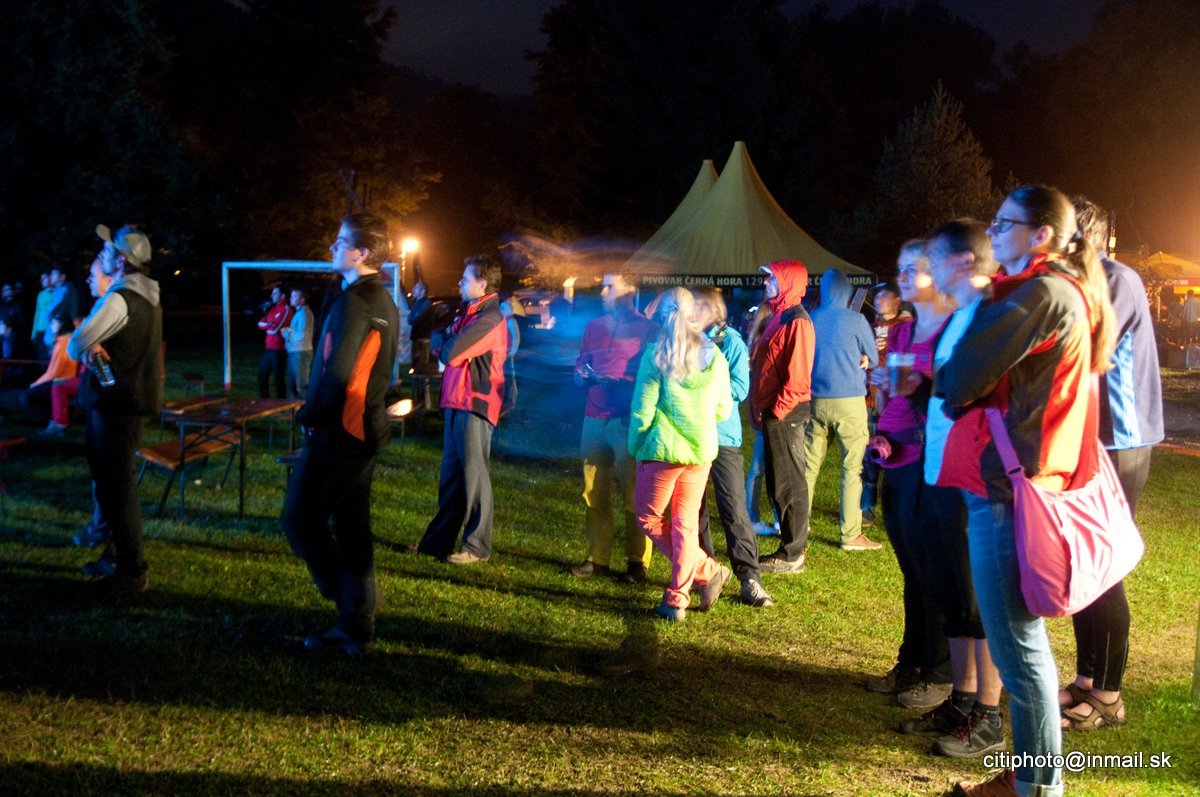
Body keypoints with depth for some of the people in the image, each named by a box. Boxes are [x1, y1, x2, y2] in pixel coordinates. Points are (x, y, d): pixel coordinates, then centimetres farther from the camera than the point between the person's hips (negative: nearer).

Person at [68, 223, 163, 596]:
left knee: (116, 482, -3)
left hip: (115, 401, -10)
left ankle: (131, 571, 3)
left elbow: (74, 347, -15)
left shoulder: (118, 299, -19)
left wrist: (85, 347, 7)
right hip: (133, 395, 10)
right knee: (111, 478, 19)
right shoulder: (148, 297, 11)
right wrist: (92, 346, -2)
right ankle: (117, 554, 30)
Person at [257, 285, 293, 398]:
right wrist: (269, 325, -7)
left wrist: (266, 325, -1)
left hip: (278, 350, -9)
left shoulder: (286, 310, -12)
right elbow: (261, 323, 10)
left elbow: (275, 328, -19)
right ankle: (264, 400, 27)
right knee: (262, 374, 16)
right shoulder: (273, 308, 15)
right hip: (268, 348, 9)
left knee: (279, 377, -2)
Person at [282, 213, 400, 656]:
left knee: (300, 517, 1)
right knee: (351, 525, 12)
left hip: (339, 431, -9)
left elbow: (336, 372, -25)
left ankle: (348, 599, 6)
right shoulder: (385, 301, 13)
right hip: (368, 427, 9)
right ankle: (356, 627, 16)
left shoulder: (354, 301, -18)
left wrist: (309, 414, -11)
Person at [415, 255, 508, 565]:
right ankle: (439, 539, 21)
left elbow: (451, 352, -21)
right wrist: (449, 341, -2)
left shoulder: (489, 319, -15)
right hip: (456, 403, 9)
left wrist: (446, 341, 0)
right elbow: (446, 347, 19)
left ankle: (478, 547, 7)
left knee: (473, 476, -2)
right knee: (450, 476, 13)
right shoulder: (472, 314, 17)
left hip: (474, 405, -9)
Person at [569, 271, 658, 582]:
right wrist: (584, 375, 0)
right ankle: (597, 557, 14)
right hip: (595, 418, 5)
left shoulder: (647, 329, 0)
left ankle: (637, 562, 5)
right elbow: (580, 365, 23)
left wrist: (621, 384, -16)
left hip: (629, 420, -5)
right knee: (594, 493, 6)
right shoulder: (593, 327, 16)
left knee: (633, 495, -2)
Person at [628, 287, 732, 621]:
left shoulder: (655, 355, -9)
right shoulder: (714, 355, 2)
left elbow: (642, 411, -9)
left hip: (663, 449, -4)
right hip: (702, 450, 4)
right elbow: (724, 409, 7)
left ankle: (707, 571, 6)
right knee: (686, 523, 11)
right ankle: (677, 600, 13)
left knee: (648, 517, 12)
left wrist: (635, 449, 5)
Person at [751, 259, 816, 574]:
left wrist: (776, 411, -19)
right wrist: (761, 409, 16)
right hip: (773, 414, 10)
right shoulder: (779, 317, 18)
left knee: (788, 484, -3)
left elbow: (797, 375, -20)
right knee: (777, 483, 14)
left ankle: (793, 555, 4)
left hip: (785, 415, -10)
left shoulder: (797, 321, -14)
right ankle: (791, 546, 22)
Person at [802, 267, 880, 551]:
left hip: (816, 400, 4)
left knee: (809, 464, 11)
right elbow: (874, 359, 4)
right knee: (852, 467, 0)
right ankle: (851, 534, -1)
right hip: (849, 401, -4)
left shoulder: (810, 319, 4)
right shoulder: (855, 320, -6)